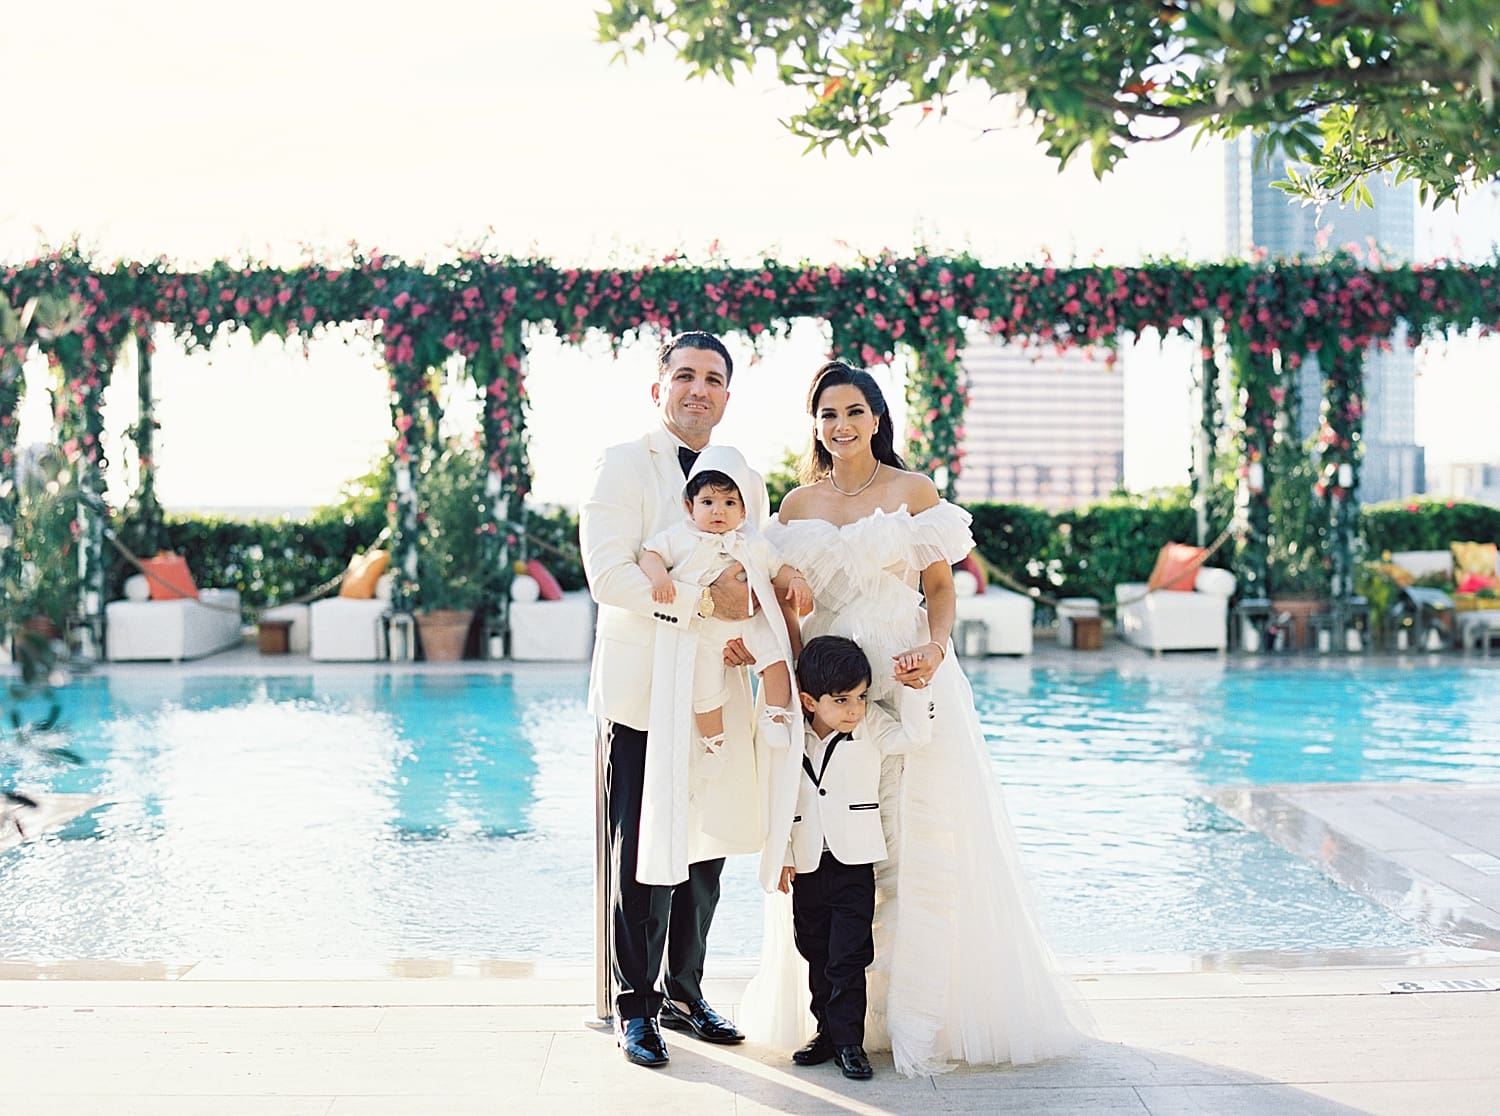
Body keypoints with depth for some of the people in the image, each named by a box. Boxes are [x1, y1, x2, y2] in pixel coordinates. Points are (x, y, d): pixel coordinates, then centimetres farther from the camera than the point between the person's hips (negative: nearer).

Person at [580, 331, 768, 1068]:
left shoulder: (745, 478, 13)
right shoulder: (623, 465, -5)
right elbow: (609, 575, -16)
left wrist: (750, 629, -5)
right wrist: (705, 600, -19)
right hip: (641, 690, -5)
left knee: (706, 851, 12)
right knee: (642, 855, 0)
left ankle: (683, 992, 27)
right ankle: (635, 1007, 14)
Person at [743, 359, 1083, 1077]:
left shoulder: (914, 492, 4)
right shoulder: (798, 504, 11)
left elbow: (941, 587, 2)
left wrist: (934, 649, -16)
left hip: (908, 680, -2)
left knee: (921, 841, -5)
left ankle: (919, 1014, 4)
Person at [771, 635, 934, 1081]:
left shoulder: (870, 730, -2)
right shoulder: (792, 742, 0)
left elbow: (914, 734, -12)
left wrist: (913, 686, -19)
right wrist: (781, 857, 3)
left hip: (854, 864, -2)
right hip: (808, 866, 2)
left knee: (848, 957, -3)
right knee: (816, 955, 12)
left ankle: (849, 1040, 4)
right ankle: (827, 1032, 24)